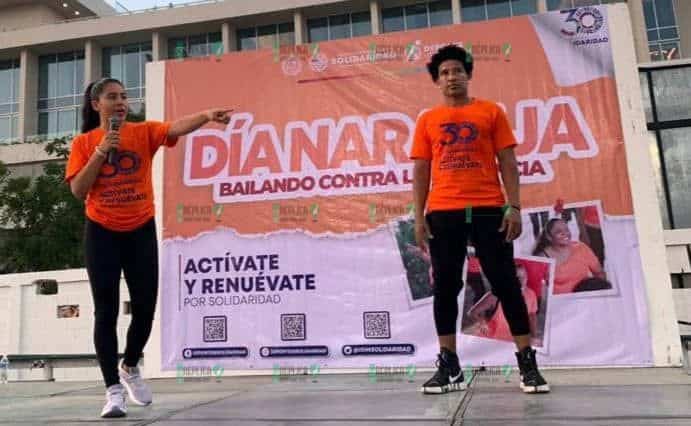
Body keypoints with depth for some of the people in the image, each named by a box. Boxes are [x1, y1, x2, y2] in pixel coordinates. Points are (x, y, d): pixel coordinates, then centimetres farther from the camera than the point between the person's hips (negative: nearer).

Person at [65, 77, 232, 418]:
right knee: (106, 312, 0)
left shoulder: (143, 132, 0)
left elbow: (176, 127, -20)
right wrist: (101, 151, -15)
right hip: (102, 234, -1)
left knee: (145, 308, 4)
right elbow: (78, 190, -7)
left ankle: (130, 367, 32)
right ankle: (113, 388, 10)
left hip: (140, 232, 1)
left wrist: (207, 116, -40)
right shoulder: (83, 143, 2)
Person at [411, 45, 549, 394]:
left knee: (506, 283, 0)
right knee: (445, 287, 3)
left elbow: (507, 162, 6)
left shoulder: (491, 112, 10)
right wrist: (419, 218, 2)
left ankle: (528, 364, 8)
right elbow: (421, 171, 11)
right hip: (443, 213, 2)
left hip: (488, 210, -1)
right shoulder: (427, 120, 13)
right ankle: (449, 367, 12)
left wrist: (514, 207, -5)